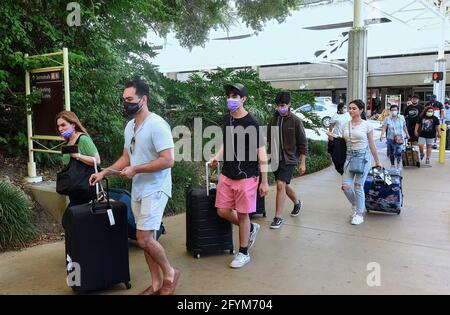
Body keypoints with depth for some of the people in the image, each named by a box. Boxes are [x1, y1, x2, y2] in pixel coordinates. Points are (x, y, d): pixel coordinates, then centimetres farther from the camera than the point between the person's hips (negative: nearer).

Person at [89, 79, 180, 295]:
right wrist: (104, 173, 7)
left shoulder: (156, 125, -17)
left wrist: (136, 170, -19)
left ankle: (170, 273, 13)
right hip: (137, 189, 8)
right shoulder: (129, 126, 9)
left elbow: (168, 160, -23)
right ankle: (156, 283, 24)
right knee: (146, 238, 11)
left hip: (155, 189, -8)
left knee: (144, 239, -11)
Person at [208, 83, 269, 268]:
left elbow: (261, 153, -11)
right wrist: (217, 156, 6)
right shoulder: (227, 119, 6)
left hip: (246, 176, -6)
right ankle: (251, 228, 33)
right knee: (222, 211, 7)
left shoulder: (251, 123, -13)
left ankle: (243, 253, 20)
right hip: (227, 175, 7)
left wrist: (264, 181, -12)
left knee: (242, 214, 2)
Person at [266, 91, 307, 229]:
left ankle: (278, 217, -4)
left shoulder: (295, 121, -8)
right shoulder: (273, 119, 4)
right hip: (275, 159, 5)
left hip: (289, 159, -5)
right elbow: (269, 139, 13)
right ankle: (297, 203, 45)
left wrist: (302, 163, -7)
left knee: (281, 185, -14)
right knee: (285, 185, 17)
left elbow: (303, 143, -5)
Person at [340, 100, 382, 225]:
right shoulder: (345, 126, 8)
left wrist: (377, 162, 8)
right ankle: (355, 206, 27)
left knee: (358, 186, -3)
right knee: (346, 186, -3)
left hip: (363, 157, -4)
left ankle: (359, 215, 10)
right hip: (349, 157, 4)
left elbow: (372, 145, 3)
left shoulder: (367, 125, -2)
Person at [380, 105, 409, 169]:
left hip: (400, 138, 0)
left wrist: (407, 134, 17)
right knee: (391, 153, 8)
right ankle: (392, 165, 24)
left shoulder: (402, 117, 2)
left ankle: (399, 165, 8)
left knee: (399, 152, -11)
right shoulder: (388, 119, -4)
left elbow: (404, 127, 12)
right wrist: (382, 135, -28)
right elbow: (384, 128, -13)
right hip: (390, 138, 0)